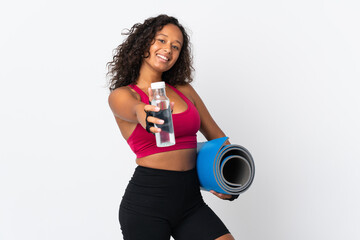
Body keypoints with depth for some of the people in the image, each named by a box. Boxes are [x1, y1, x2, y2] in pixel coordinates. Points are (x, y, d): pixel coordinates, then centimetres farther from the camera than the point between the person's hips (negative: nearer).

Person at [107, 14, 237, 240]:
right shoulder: (121, 95, -1)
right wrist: (147, 115, -48)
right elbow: (136, 109, -25)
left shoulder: (184, 91, 12)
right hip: (147, 199, -4)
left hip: (190, 200, 4)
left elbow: (216, 136, 19)